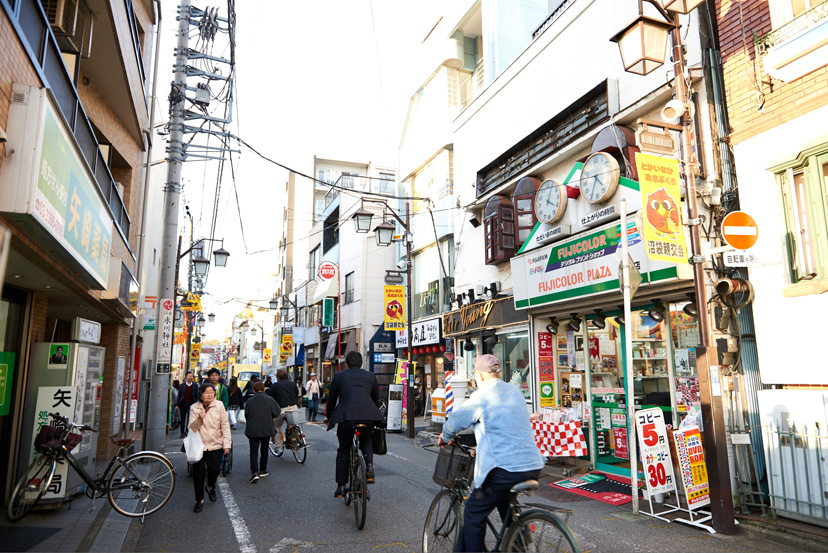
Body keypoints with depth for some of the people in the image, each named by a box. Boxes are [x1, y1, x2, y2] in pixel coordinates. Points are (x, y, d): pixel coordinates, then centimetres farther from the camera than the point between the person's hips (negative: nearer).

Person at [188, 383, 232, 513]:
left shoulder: (219, 405, -3)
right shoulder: (194, 408, -3)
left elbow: (225, 425, 0)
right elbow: (191, 428, -8)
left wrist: (227, 444, -3)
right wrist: (199, 419, -29)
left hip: (215, 445, 0)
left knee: (215, 469, -5)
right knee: (198, 472, 1)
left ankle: (210, 487, 30)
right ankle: (199, 500, 19)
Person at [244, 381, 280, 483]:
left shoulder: (249, 401, -4)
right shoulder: (269, 399, -5)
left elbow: (246, 415, 5)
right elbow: (277, 412, -1)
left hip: (252, 430, -1)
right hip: (266, 429, 1)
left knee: (253, 451, 1)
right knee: (264, 450, 17)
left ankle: (254, 473, -14)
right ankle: (262, 471, 25)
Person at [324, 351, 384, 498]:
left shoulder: (339, 376, 13)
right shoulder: (370, 376, 17)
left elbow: (331, 399, 19)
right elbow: (376, 398, 26)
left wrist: (328, 416, 34)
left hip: (346, 416, -1)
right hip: (368, 415, 2)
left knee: (343, 451, 12)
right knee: (366, 441, 28)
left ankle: (341, 487, 12)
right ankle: (369, 464, 2)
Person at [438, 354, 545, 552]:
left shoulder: (481, 396, -6)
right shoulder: (515, 392, 14)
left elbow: (455, 421, 2)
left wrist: (445, 437, 23)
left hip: (505, 470, -7)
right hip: (533, 467, 8)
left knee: (473, 515, 7)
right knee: (507, 510, 30)